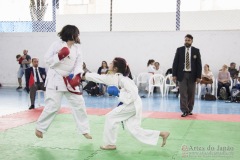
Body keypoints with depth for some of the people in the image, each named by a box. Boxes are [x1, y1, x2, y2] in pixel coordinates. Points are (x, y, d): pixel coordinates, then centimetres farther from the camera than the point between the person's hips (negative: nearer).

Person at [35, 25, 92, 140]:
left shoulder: (77, 47, 2)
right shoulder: (57, 45, -12)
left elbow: (78, 63, -5)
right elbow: (47, 60, -10)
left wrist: (77, 76, -22)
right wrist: (59, 56, -25)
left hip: (69, 80, 6)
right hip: (56, 79, -6)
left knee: (79, 103, 6)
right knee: (53, 106, -7)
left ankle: (84, 130, 18)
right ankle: (40, 128, 15)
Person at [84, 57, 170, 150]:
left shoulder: (123, 79, -21)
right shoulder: (113, 77, 7)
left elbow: (133, 93, -25)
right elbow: (98, 77, 16)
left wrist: (119, 94, -21)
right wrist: (84, 75, 14)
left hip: (132, 104, -9)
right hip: (130, 104, 9)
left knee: (110, 118, -4)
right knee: (134, 129, 8)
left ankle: (110, 144, 10)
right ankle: (162, 134, 14)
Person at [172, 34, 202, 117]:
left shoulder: (196, 51, 3)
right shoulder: (179, 50, 3)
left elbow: (199, 64, 2)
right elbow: (175, 63, 2)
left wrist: (198, 76, -5)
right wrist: (174, 75, -5)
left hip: (192, 75, 1)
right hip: (182, 74, 0)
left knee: (191, 93, 6)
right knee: (183, 93, -4)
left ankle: (189, 109, 18)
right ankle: (185, 110, -1)